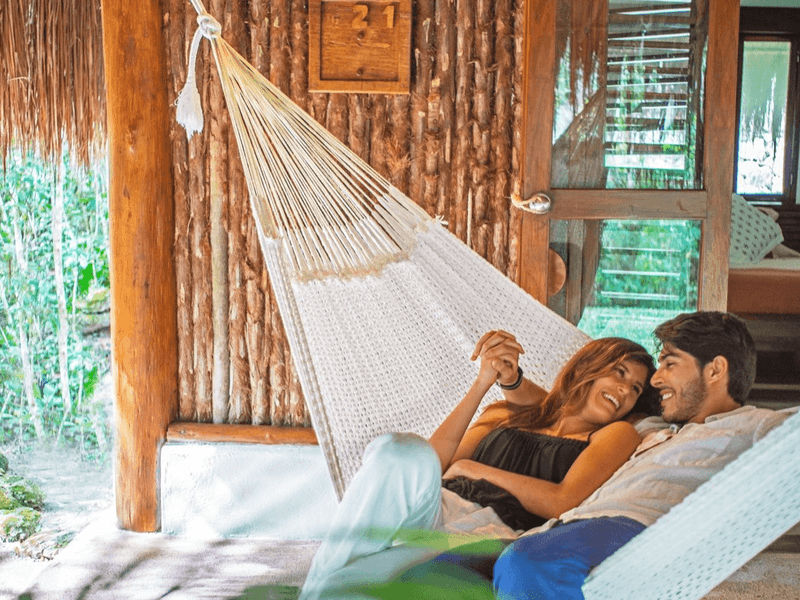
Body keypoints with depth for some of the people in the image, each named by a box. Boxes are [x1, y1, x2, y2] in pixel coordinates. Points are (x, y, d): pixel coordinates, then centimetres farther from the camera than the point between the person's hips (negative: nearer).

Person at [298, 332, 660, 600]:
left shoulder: (616, 435, 20)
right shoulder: (508, 416, 29)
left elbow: (561, 502, 2)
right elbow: (436, 459, 13)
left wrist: (477, 470, 7)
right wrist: (483, 384, 8)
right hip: (439, 509, 3)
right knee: (402, 451, -33)